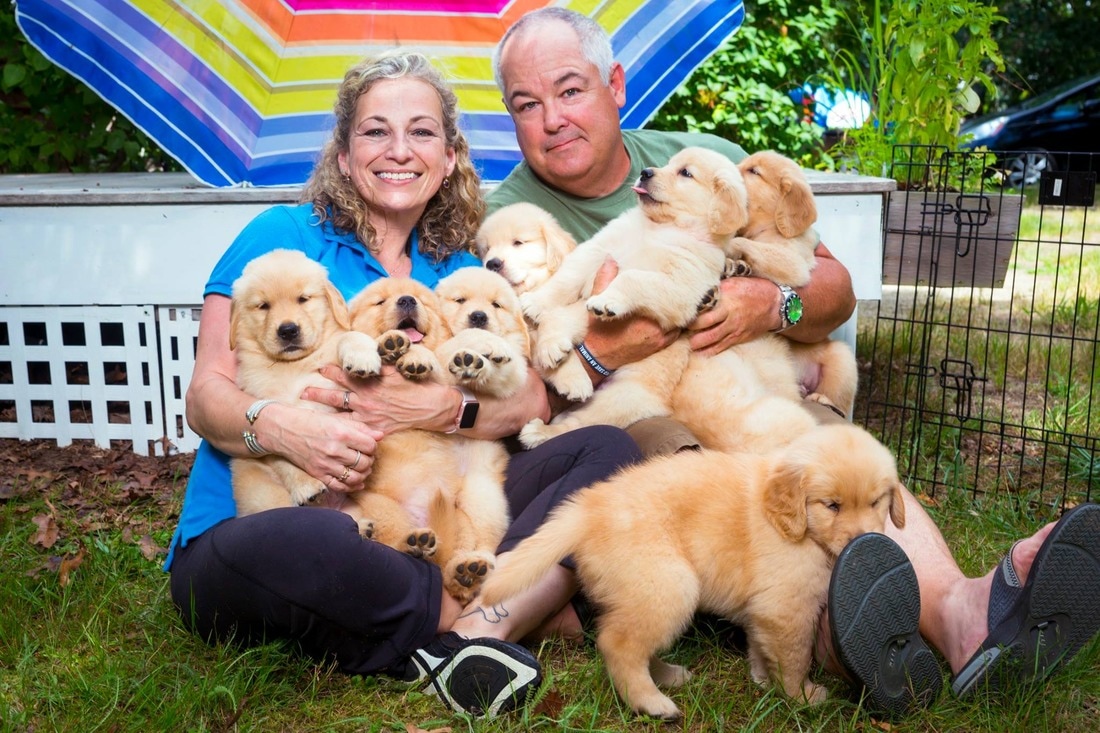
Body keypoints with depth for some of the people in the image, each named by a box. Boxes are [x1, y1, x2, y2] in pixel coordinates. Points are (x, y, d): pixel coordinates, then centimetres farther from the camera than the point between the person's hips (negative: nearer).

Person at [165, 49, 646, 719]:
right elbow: (206, 395, -4)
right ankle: (514, 612, -15)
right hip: (250, 531, -4)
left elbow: (531, 401, 1)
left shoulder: (459, 273, 14)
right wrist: (281, 426, -27)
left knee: (608, 451, -9)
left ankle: (479, 623, -31)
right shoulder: (283, 236, 2)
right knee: (310, 540, -41)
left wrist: (440, 407, -20)